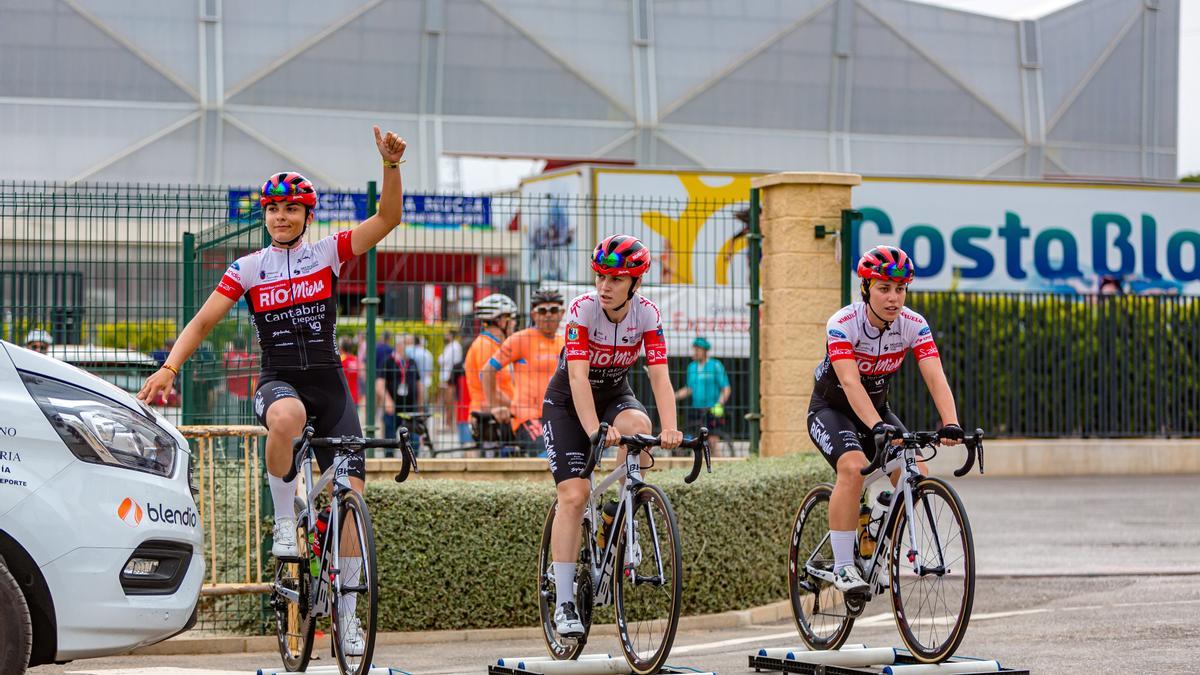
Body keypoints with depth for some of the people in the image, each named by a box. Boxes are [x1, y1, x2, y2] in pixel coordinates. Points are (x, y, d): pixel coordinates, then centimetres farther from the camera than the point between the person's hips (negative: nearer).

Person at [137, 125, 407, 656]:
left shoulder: (328, 254, 2)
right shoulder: (248, 269, 4)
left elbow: (388, 218, -7)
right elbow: (203, 321, 0)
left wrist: (391, 166, -23)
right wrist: (169, 368, -16)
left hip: (329, 384, 1)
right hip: (278, 382, -1)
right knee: (288, 416, -41)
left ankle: (348, 612, 3)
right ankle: (285, 521, -19)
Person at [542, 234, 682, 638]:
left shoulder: (647, 314, -18)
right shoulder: (582, 310, -25)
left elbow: (660, 377, -25)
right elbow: (578, 377, -34)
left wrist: (669, 429, -42)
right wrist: (595, 430, -49)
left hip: (614, 396, 2)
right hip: (567, 403, -2)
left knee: (637, 424, -34)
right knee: (573, 495, -16)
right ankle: (564, 603, -12)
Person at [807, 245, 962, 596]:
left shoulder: (914, 326, -16)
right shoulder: (843, 324, -28)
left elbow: (935, 378, -28)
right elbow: (851, 383, -40)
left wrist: (951, 424, -45)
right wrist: (878, 427, -55)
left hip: (877, 408, 5)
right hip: (831, 409, -5)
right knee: (854, 468, -32)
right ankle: (842, 566, -24)